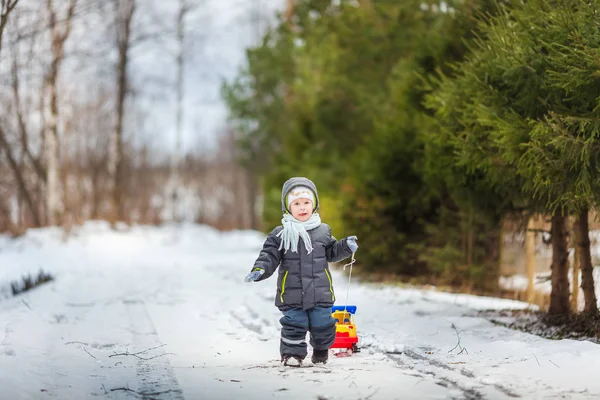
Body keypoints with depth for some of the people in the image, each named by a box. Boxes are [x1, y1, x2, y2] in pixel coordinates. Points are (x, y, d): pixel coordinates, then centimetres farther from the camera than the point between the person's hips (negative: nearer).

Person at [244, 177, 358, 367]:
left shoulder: (323, 231, 8)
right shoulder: (280, 234, -1)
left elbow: (331, 252, 17)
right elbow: (269, 256, -2)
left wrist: (346, 246, 0)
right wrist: (259, 270, -19)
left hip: (320, 293, 2)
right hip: (292, 293, -2)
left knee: (322, 324, 7)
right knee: (294, 324, -2)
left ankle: (321, 351, 31)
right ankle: (292, 353, 13)